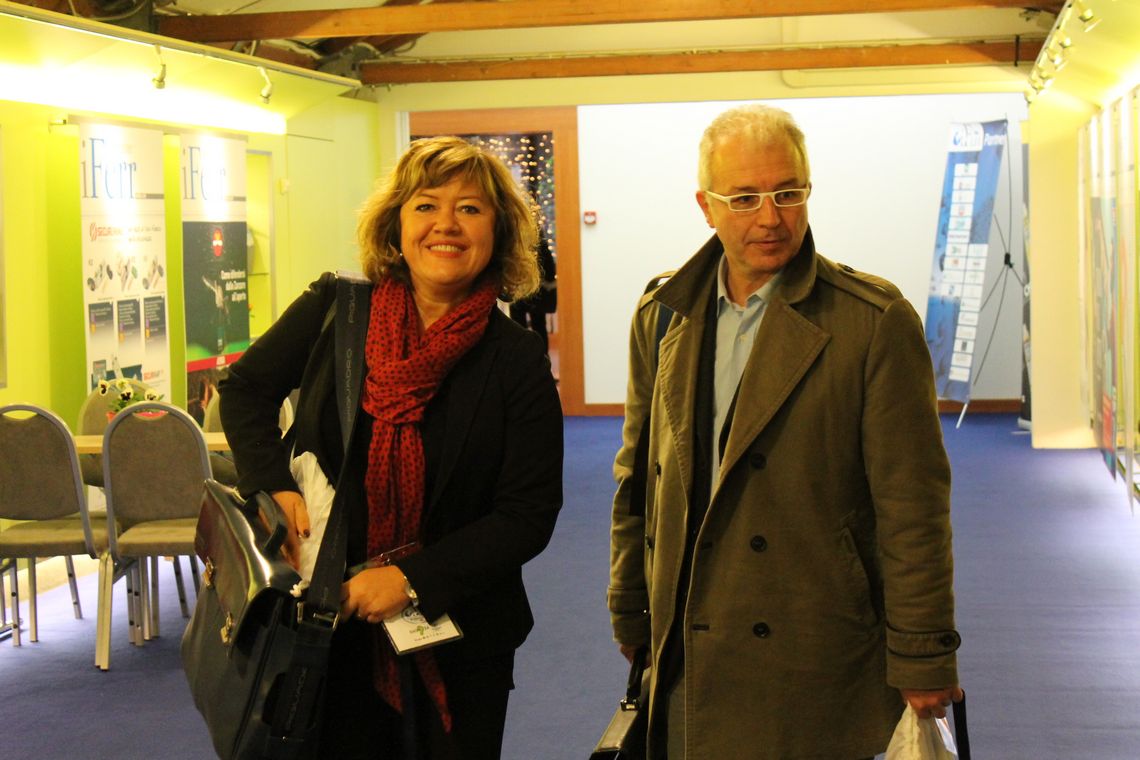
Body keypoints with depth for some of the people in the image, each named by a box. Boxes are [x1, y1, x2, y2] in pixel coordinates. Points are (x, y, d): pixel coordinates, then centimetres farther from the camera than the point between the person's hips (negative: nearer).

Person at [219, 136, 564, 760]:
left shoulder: (517, 362, -10)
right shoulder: (333, 311, -4)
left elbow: (529, 515, -10)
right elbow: (246, 387, 11)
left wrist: (413, 579, -19)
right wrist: (274, 487, -7)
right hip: (331, 625, 1)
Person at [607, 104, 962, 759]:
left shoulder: (876, 322, -9)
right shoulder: (662, 315, 7)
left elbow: (912, 506, -9)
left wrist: (922, 660, -8)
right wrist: (631, 621, 15)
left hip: (818, 669, -4)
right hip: (688, 660, 4)